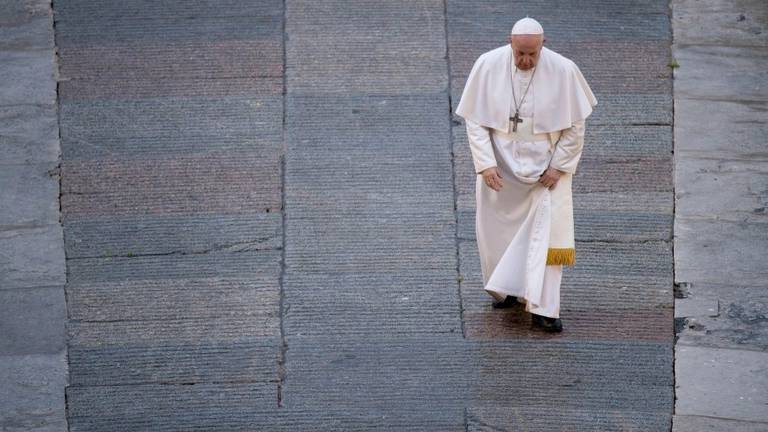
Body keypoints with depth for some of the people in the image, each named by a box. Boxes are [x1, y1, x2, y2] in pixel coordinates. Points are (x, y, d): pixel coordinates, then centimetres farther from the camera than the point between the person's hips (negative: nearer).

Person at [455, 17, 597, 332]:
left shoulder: (563, 71, -17)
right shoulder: (488, 66, -14)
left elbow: (576, 125, -6)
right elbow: (474, 120, -6)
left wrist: (559, 166, -11)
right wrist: (485, 163, -13)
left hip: (546, 166, -2)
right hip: (500, 166, 2)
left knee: (547, 232, -8)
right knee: (498, 230, 12)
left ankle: (541, 309, -7)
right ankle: (506, 291, 34)